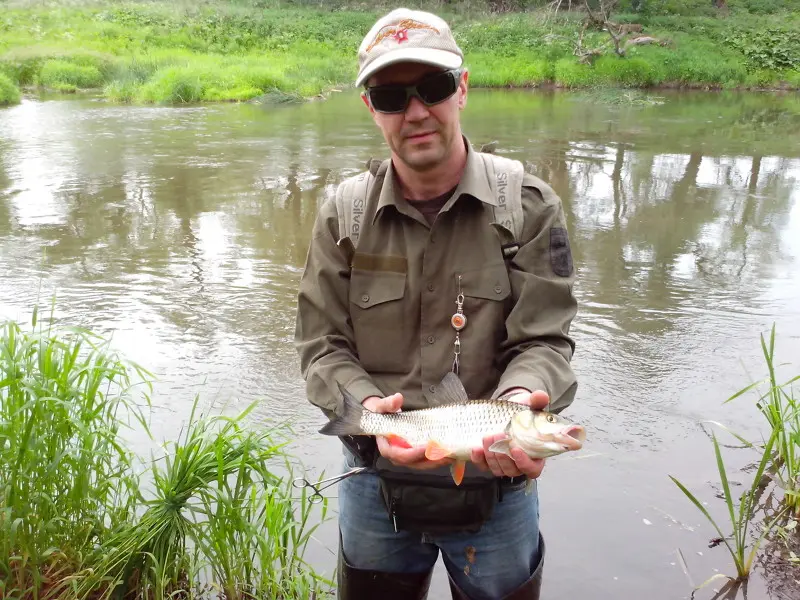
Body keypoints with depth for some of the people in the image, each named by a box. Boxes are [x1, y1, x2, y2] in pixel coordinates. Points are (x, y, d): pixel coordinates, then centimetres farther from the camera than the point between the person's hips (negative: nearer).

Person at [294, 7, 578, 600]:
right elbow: (322, 345, -4)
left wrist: (518, 399, -34)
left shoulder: (528, 205, -10)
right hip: (375, 483, 2)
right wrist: (369, 408, -23)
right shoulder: (344, 212, -5)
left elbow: (543, 340, -12)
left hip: (497, 486, -1)